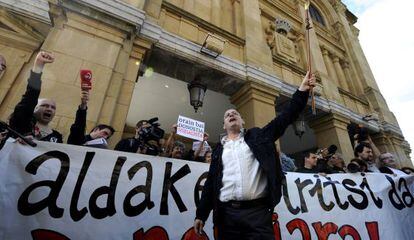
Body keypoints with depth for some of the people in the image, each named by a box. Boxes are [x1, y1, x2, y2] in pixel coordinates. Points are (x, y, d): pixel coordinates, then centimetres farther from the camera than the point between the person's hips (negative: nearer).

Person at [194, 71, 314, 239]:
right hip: (226, 214, 2)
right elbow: (210, 183, 12)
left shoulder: (257, 137, 11)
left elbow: (285, 117, 5)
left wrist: (302, 91, -2)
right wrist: (201, 214, 9)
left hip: (257, 211, -1)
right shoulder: (219, 149, 13)